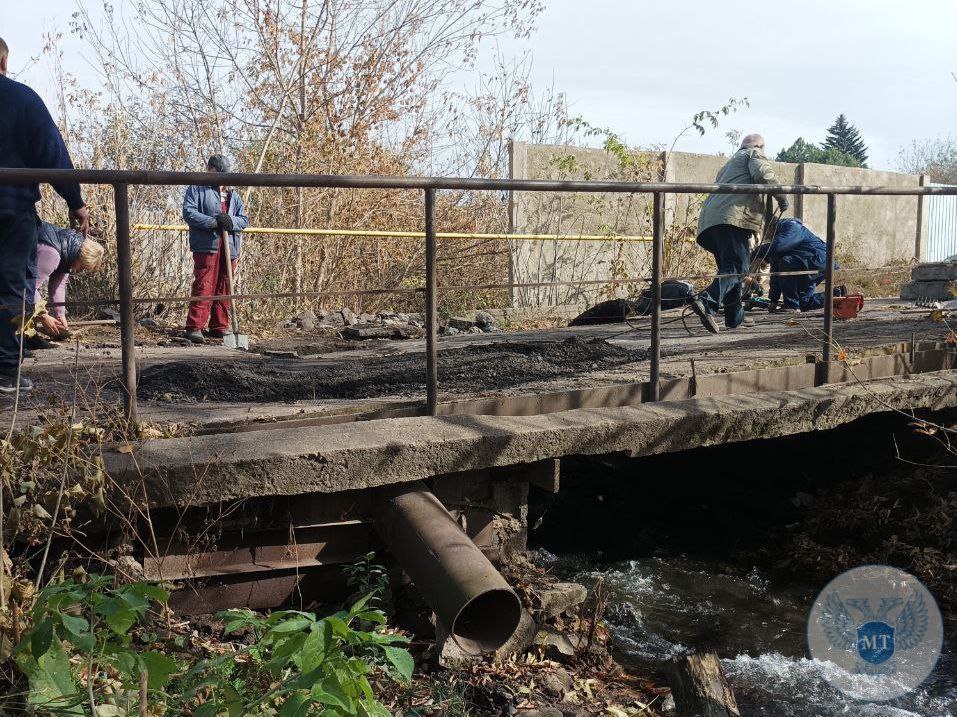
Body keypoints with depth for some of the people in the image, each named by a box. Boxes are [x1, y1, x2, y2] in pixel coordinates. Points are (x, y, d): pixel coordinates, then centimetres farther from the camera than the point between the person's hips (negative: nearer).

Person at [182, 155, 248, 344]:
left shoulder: (233, 195, 22)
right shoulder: (196, 189, 6)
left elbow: (244, 220, 14)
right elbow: (189, 212, -8)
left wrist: (230, 221, -9)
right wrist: (214, 222, -17)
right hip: (206, 246, -5)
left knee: (224, 289, 7)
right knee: (203, 287, -11)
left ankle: (219, 327, 15)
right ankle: (194, 327, -10)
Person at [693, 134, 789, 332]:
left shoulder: (729, 163, 39)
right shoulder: (755, 155, 14)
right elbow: (765, 176, -7)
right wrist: (782, 198, 3)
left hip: (708, 221, 9)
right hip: (733, 218, -9)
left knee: (729, 266, 14)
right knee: (737, 267, -16)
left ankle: (736, 318, 13)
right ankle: (708, 303, -37)